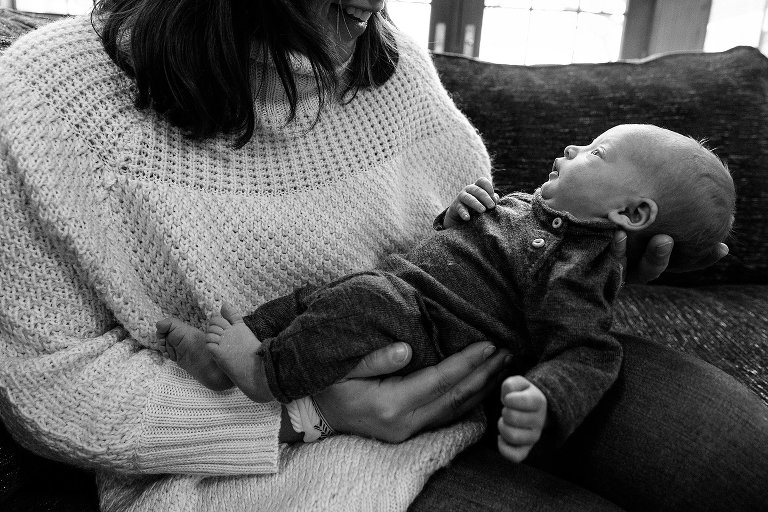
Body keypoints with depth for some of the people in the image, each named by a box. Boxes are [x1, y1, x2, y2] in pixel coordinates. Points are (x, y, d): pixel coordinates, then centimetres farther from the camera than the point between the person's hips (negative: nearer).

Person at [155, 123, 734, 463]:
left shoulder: (581, 269, -13)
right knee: (310, 295, 11)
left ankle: (267, 371, -16)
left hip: (431, 334, -10)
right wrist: (460, 210, 5)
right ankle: (228, 356, 16)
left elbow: (584, 355, -21)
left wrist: (543, 403, -41)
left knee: (368, 299, -32)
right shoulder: (525, 203, 16)